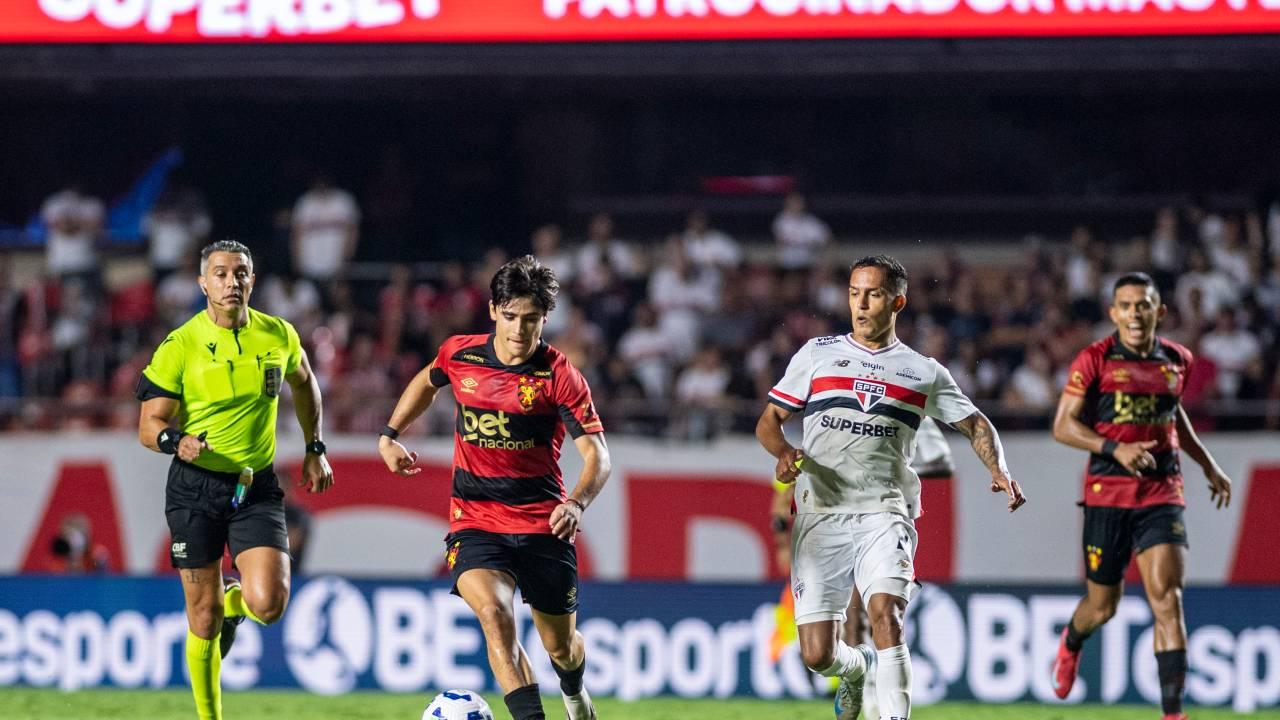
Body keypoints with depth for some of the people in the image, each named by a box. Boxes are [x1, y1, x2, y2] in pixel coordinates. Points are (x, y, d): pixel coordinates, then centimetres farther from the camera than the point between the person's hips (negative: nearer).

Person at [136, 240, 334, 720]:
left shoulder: (278, 336, 0)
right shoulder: (180, 347, -9)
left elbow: (303, 383, 22)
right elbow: (149, 426, -8)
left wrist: (314, 450, 19)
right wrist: (176, 441, -30)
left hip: (257, 487, 2)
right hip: (195, 487, -2)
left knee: (268, 604, -16)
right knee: (203, 617, 2)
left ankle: (234, 602, 22)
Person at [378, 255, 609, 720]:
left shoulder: (560, 377, -11)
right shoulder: (459, 354, -1)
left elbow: (597, 454, -15)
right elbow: (427, 381, 24)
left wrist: (578, 503, -33)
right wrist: (390, 435, 15)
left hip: (542, 523, -1)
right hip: (475, 520, 1)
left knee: (560, 644, 10)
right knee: (493, 611, -28)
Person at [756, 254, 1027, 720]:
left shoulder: (923, 372, 11)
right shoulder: (818, 354, 11)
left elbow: (974, 424, 18)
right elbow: (769, 420, 13)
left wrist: (998, 470, -2)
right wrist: (784, 452, -10)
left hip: (885, 514, -1)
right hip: (820, 513, 1)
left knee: (885, 615, -28)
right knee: (818, 656, -3)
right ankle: (857, 667, 33)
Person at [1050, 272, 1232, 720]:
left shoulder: (1176, 361, 8)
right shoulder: (1095, 360, -5)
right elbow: (1063, 426, -7)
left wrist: (1207, 464, 28)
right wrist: (1115, 448, -20)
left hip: (1162, 494, 2)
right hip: (1107, 494, -2)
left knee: (1166, 597, -15)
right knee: (1102, 606, 9)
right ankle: (1071, 644, 46)